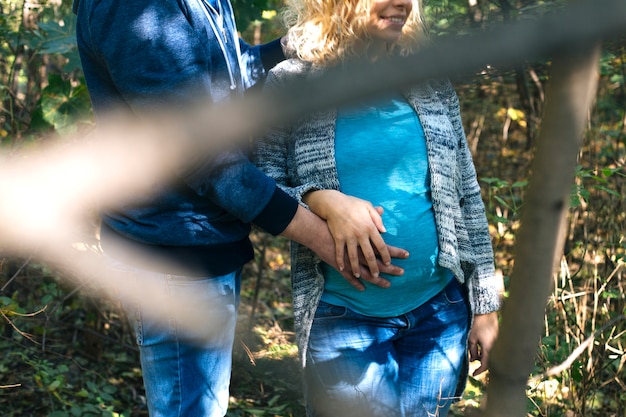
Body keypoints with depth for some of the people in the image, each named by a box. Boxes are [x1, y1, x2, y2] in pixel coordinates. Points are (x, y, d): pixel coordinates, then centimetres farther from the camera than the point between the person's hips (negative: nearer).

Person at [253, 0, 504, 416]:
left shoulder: (431, 84, 5)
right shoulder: (292, 83, -4)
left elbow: (468, 199, 9)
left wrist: (485, 304, 8)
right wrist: (322, 201, -23)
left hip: (442, 313, 3)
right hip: (342, 319, -3)